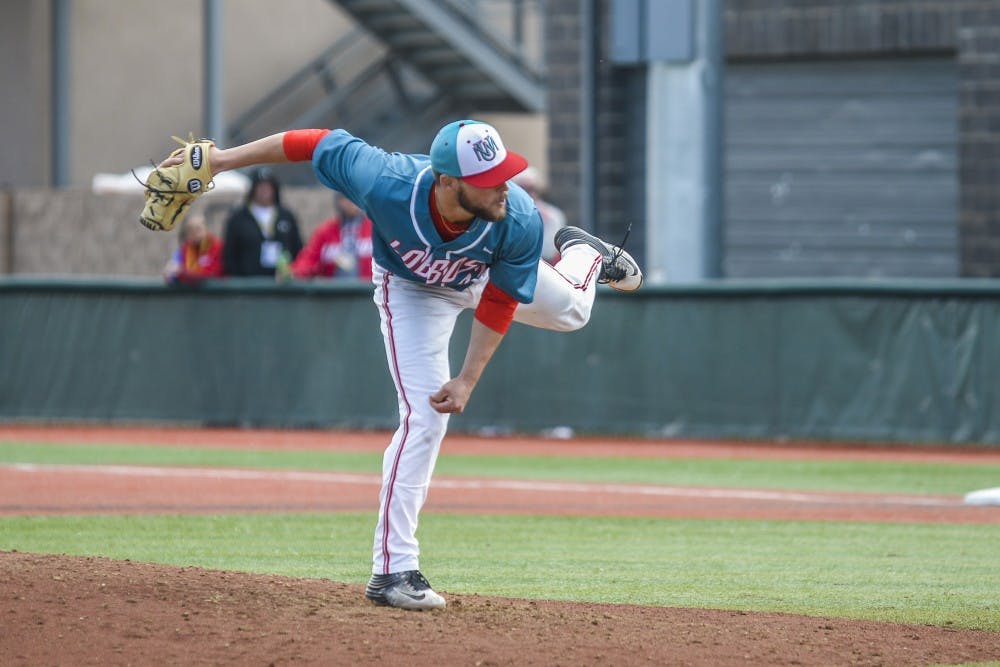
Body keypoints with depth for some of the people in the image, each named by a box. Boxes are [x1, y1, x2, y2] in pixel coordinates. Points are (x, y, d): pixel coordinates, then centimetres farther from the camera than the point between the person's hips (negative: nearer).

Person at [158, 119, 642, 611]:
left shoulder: (520, 223, -39)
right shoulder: (387, 183, -46)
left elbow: (499, 303, -23)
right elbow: (320, 143, -32)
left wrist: (468, 380, -23)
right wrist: (221, 159, -27)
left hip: (484, 277, 3)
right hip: (410, 289, -3)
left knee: (569, 311, 24)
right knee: (423, 417, -15)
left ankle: (583, 254, 60)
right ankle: (392, 570, -11)